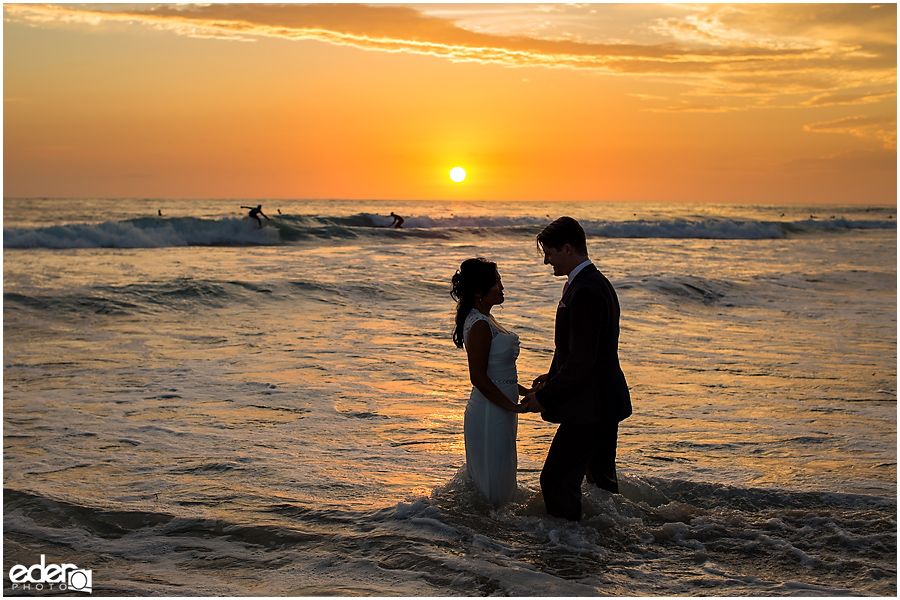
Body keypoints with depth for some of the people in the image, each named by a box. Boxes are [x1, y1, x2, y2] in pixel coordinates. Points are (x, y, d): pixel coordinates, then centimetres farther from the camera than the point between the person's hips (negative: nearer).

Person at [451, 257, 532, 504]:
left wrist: (525, 391, 15)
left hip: (499, 412, 10)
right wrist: (514, 406, -19)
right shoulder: (479, 325, -19)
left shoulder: (486, 320, 11)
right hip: (490, 414, -10)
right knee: (493, 486, -2)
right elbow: (478, 377, -23)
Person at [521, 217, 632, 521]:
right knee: (601, 477, 23)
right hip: (606, 402, 11)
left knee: (556, 480, -4)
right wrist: (553, 377, 12)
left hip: (589, 407, -11)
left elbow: (581, 364, -25)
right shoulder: (597, 282, 11)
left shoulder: (584, 292, -23)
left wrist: (545, 397, -15)